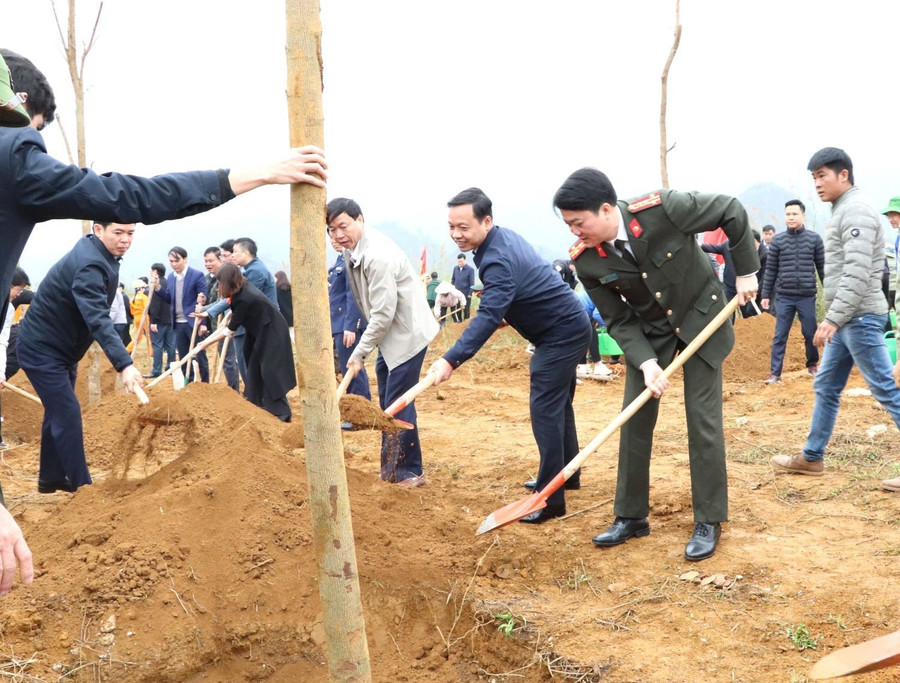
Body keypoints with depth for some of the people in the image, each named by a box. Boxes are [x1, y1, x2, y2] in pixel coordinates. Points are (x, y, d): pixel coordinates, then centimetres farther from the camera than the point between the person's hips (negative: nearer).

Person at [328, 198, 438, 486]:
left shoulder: (378, 256, -26)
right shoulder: (352, 250, 4)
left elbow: (383, 314, -25)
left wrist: (360, 352, -18)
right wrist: (364, 348, 14)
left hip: (407, 333, -10)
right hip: (389, 335, 10)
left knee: (397, 404, -7)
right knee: (386, 403, 15)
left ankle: (410, 472, 6)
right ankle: (391, 469, 26)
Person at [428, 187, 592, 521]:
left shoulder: (498, 261, -28)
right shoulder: (503, 236, 3)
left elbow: (488, 318, -39)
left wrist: (451, 360, -47)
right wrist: (510, 314, 9)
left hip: (562, 333, -11)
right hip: (566, 327, 11)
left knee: (545, 410, -12)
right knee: (558, 404, 20)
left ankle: (550, 499, -10)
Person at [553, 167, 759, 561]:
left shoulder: (663, 209, -31)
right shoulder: (586, 259, -20)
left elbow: (732, 212, -15)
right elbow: (618, 320, -10)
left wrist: (746, 271, -11)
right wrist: (646, 363, -24)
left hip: (701, 318, -3)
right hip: (648, 332, 3)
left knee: (703, 419, -3)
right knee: (635, 421, 2)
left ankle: (709, 521, 9)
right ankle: (631, 516, 16)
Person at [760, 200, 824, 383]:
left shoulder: (814, 239, 1)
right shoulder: (777, 241, 2)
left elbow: (822, 267, 4)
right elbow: (771, 270, 6)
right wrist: (766, 295, 5)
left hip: (807, 296, 0)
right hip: (784, 297, 0)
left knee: (810, 333, 10)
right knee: (780, 336, 1)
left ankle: (812, 364, 31)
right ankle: (775, 372, 4)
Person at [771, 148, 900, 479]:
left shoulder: (856, 211, -15)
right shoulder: (842, 212, 16)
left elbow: (857, 274, -24)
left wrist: (831, 319, -26)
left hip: (860, 318, -10)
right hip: (846, 319, 10)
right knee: (825, 387, 14)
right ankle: (812, 458, 22)